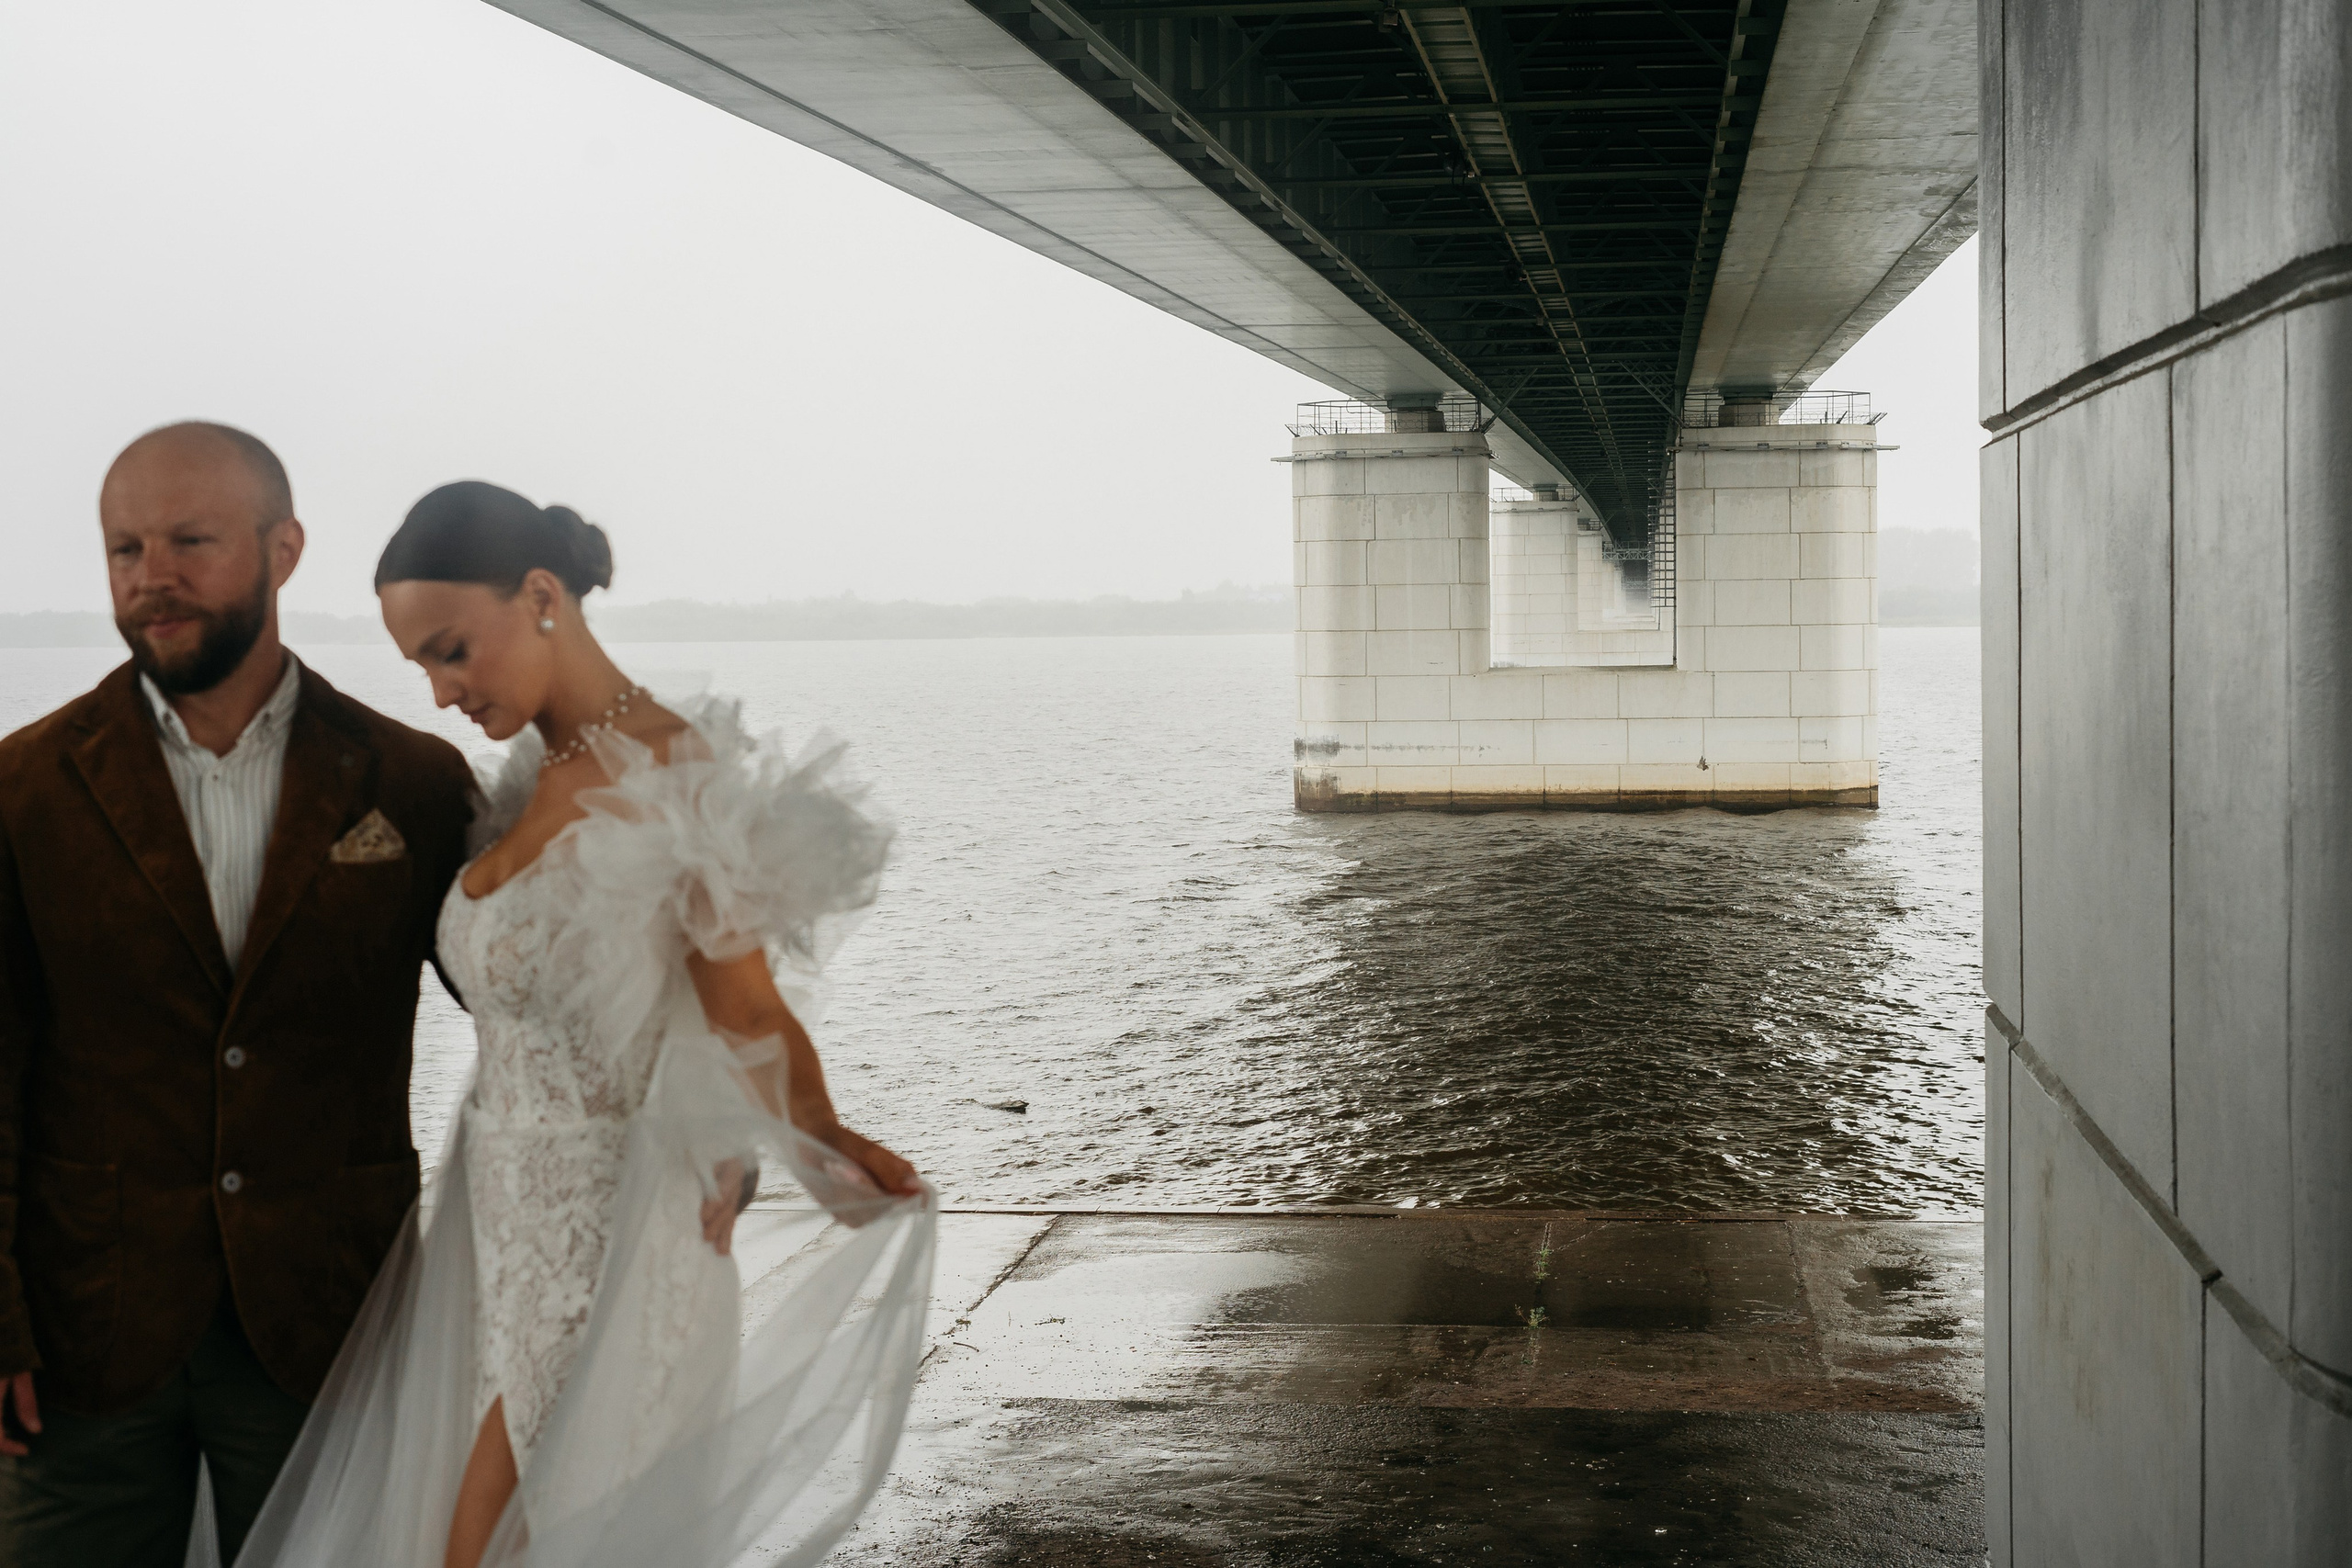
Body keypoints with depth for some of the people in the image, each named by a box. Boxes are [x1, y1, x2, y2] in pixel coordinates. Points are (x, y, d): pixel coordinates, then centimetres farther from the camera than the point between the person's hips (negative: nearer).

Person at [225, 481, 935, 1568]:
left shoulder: (675, 771, -14)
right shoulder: (541, 776, 11)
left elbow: (745, 1002, -14)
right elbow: (509, 987, 8)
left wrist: (824, 1142, -28)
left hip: (605, 1227, -8)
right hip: (505, 1210, 8)